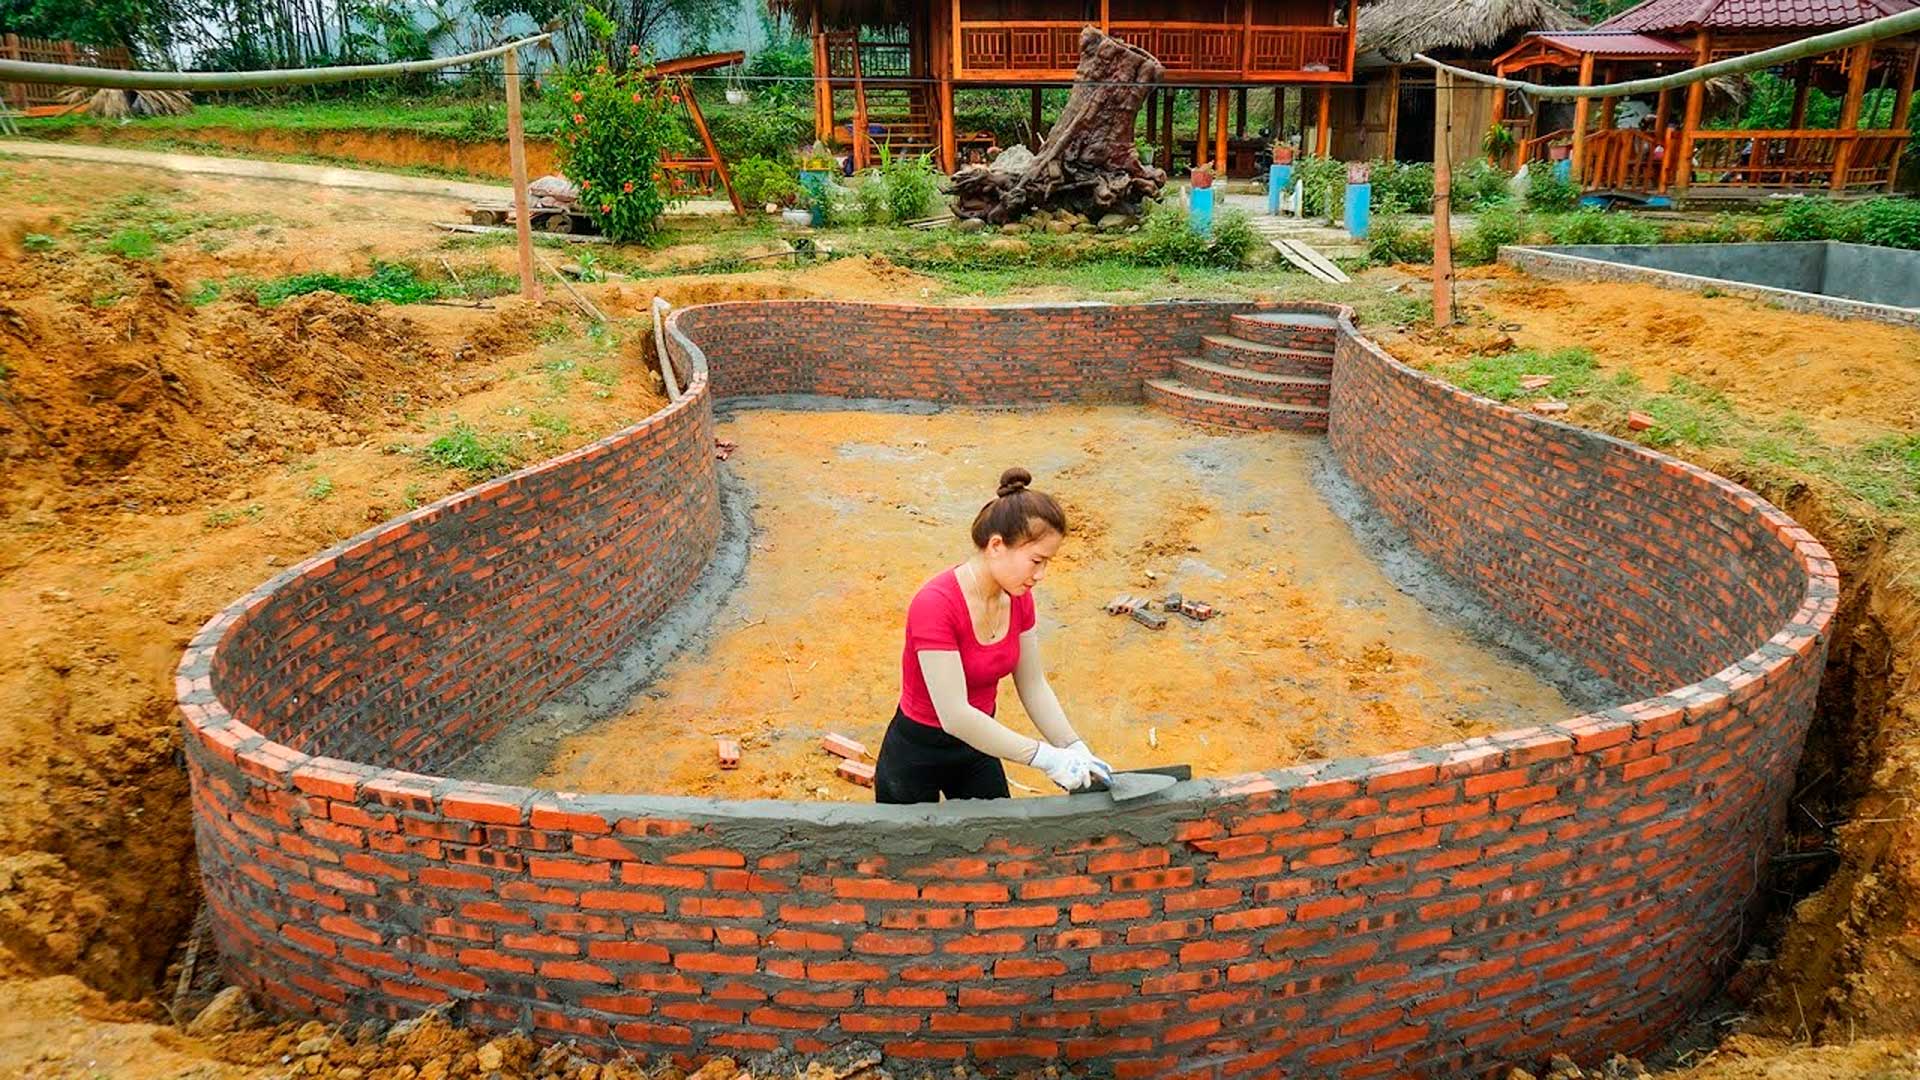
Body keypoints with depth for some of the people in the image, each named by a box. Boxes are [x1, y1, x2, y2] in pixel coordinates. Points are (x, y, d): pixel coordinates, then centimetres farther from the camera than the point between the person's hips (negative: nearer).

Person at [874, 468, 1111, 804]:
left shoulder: (1018, 598, -9)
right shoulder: (935, 605, -32)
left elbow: (1034, 687, -2)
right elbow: (955, 716, -35)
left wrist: (1076, 750, -14)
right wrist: (1045, 757, -33)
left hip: (977, 745, 6)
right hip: (916, 754, -6)